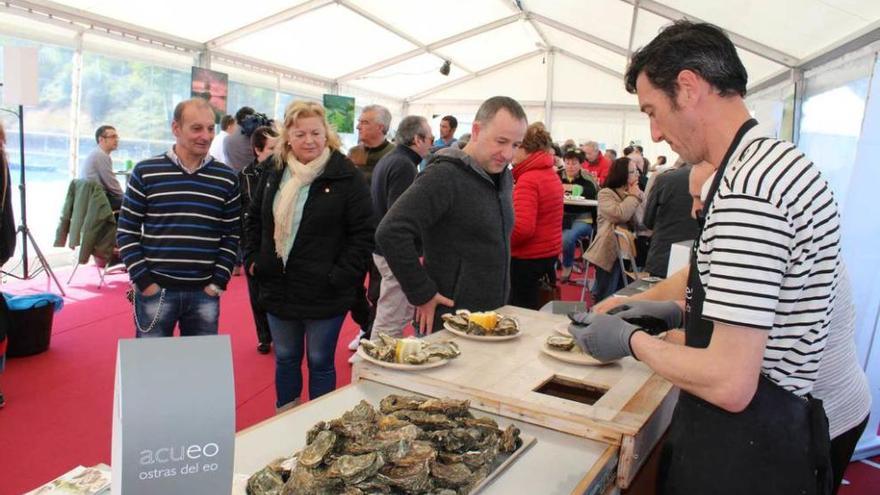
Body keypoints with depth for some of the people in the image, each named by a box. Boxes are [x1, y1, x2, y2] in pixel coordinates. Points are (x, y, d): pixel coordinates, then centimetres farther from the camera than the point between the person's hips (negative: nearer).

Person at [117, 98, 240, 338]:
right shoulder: (146, 172, -2)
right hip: (154, 290, -1)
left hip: (204, 293, 1)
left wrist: (219, 282, -1)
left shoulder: (226, 178, 2)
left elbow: (231, 236, 5)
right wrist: (143, 281, -6)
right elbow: (126, 233, 1)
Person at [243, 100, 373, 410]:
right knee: (285, 359, 20)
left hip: (324, 294, -5)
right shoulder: (274, 171, 5)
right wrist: (252, 259, 7)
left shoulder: (346, 176, -11)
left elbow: (363, 232, -13)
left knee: (320, 362, 10)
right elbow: (254, 219, 17)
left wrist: (342, 276, -18)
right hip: (278, 289, 5)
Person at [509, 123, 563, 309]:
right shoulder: (550, 173, 11)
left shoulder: (529, 179, -19)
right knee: (530, 311, 17)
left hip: (527, 258, -9)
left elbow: (522, 228, -28)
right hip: (548, 252, 9)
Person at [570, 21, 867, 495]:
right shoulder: (779, 159, 7)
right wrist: (679, 312, 10)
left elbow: (729, 384, -27)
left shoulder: (748, 185, -26)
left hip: (739, 456, -9)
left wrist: (632, 340, -12)